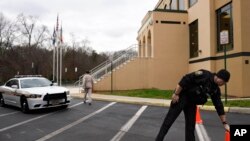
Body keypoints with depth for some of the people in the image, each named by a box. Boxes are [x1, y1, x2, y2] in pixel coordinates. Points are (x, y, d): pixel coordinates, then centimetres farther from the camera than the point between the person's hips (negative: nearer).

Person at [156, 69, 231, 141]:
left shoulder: (216, 89, 5)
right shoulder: (204, 75, -19)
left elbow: (219, 106, 10)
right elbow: (185, 80, -23)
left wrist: (225, 123, 11)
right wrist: (176, 94, -23)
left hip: (192, 102, 8)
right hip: (182, 97, -7)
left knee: (191, 125, 8)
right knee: (169, 120, -8)